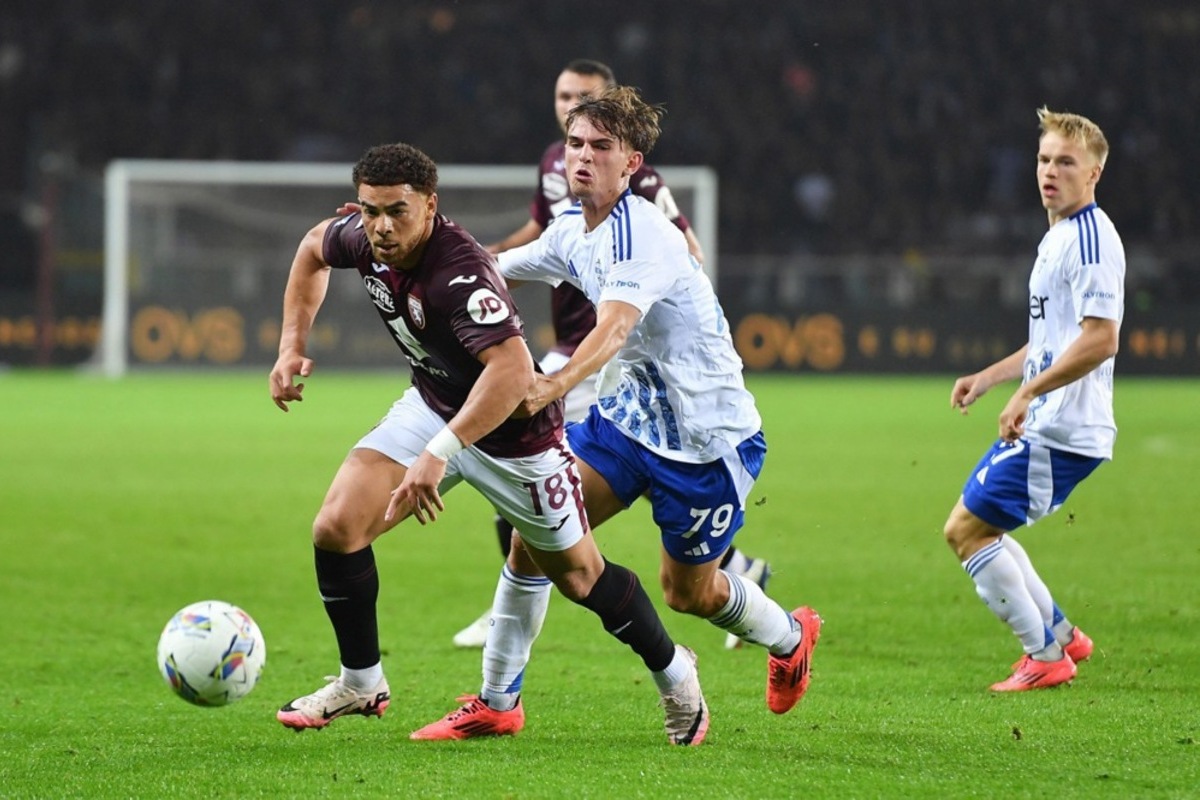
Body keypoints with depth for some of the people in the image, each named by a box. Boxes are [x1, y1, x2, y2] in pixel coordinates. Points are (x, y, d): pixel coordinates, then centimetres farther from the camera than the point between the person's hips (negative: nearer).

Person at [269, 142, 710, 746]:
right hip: (432, 406, 6)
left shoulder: (458, 272, -37)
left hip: (511, 430, -6)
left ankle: (673, 674, 34)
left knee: (577, 575, 9)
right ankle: (361, 684, 10)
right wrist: (292, 347, 3)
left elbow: (513, 370, -50)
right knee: (336, 529, -9)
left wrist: (438, 455, -54)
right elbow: (313, 250, 12)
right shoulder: (363, 239, -14)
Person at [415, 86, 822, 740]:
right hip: (630, 411, 7)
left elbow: (614, 328, -42)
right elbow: (491, 269, 19)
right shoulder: (573, 228, 2)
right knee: (534, 532, -10)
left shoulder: (640, 234, -25)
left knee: (687, 593, 9)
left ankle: (789, 638, 41)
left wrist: (553, 386, -59)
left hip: (707, 434, -7)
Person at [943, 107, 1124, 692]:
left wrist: (1029, 393, -23)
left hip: (1060, 432, -10)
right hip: (1043, 424, 10)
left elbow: (1099, 340, -25)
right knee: (976, 528, 18)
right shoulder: (1058, 237, 17)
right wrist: (988, 377, 24)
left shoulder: (1091, 239, -16)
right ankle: (1061, 634, 25)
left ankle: (1045, 656, 0)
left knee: (966, 530, -7)